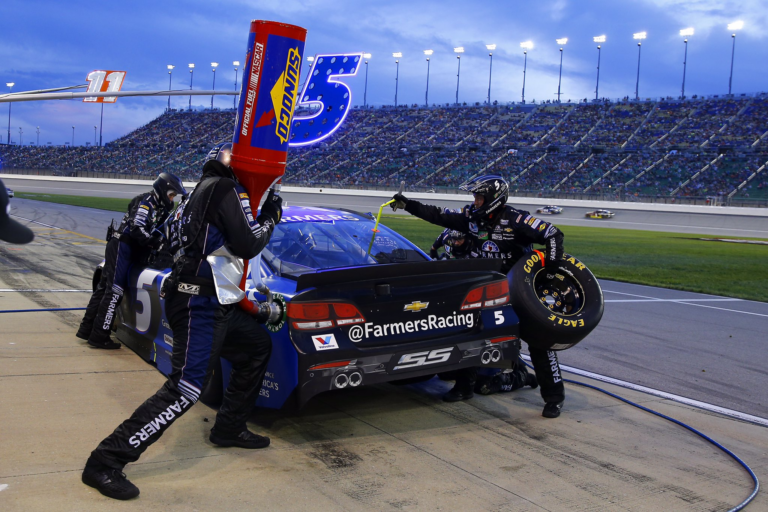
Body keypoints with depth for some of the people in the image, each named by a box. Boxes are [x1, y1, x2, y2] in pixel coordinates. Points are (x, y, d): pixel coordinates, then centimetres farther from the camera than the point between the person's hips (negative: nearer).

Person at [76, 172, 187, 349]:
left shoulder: (160, 207, 15)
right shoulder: (146, 202, -14)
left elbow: (155, 230, 16)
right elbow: (137, 229, -25)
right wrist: (156, 243, -26)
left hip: (129, 249, 10)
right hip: (122, 246, -10)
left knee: (104, 287, 13)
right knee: (114, 290, -11)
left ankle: (86, 328, 20)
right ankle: (99, 336, -10)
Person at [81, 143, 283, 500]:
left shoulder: (205, 191, 22)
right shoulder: (226, 189, -8)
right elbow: (247, 245, -15)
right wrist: (271, 216, 1)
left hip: (216, 303, 11)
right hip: (200, 305, -11)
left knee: (258, 346, 21)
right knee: (185, 390, -14)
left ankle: (228, 429, 28)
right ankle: (105, 463, -12)